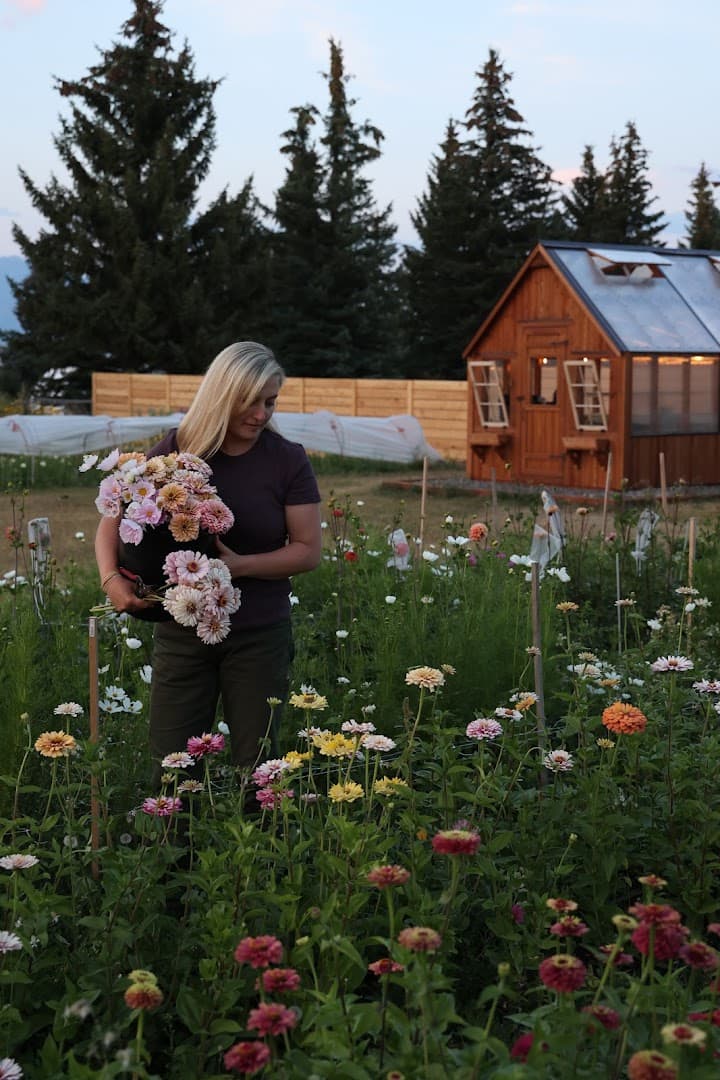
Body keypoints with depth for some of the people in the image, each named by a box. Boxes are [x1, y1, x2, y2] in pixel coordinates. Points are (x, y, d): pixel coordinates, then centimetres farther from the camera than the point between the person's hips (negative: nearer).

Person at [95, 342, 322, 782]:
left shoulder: (288, 461, -6)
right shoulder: (175, 450, -4)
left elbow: (308, 551, -6)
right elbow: (113, 522, 1)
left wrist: (239, 565, -20)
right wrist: (112, 578, -18)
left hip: (258, 634, -1)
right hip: (182, 631, 1)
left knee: (255, 764, 8)